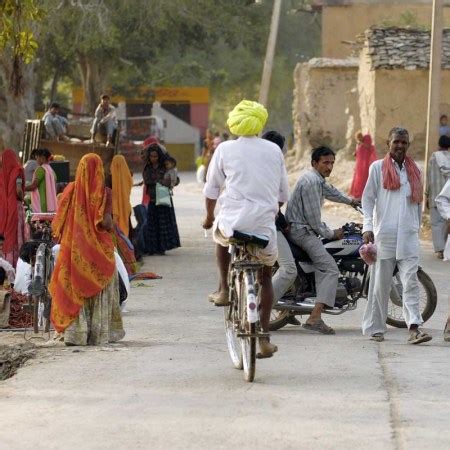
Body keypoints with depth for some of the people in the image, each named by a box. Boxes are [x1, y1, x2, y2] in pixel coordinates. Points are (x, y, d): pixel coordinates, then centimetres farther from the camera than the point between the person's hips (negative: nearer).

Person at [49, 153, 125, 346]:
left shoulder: (71, 190, -2)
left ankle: (75, 334, 3)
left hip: (73, 249, 2)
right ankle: (99, 334, 9)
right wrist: (109, 223, 5)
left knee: (74, 288, 8)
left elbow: (58, 223, -2)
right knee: (99, 289, 9)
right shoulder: (103, 193, -10)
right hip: (98, 249, -2)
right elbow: (106, 223, -16)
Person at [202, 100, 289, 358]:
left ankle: (225, 289, 29)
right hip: (265, 225, 1)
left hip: (233, 219, -1)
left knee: (221, 235, 36)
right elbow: (283, 193, 14)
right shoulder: (274, 151, 8)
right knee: (265, 277, 17)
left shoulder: (225, 149, 2)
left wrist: (209, 216, 26)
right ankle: (264, 337, 10)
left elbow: (212, 189, 9)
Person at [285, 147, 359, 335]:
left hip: (301, 229, 11)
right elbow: (313, 216, -18)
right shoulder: (311, 181, -17)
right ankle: (315, 318, -35)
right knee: (330, 269, -21)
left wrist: (351, 201, 50)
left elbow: (330, 192, 38)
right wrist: (330, 234, -8)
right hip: (302, 231, -11)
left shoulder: (318, 179, 17)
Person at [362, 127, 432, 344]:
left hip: (408, 235, 2)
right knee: (381, 283, 3)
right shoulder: (378, 168, 5)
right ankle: (375, 328, 12)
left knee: (411, 281, -8)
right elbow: (367, 198, 2)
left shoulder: (414, 170, 14)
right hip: (384, 234, -2)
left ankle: (414, 328, -16)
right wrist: (367, 227, -8)